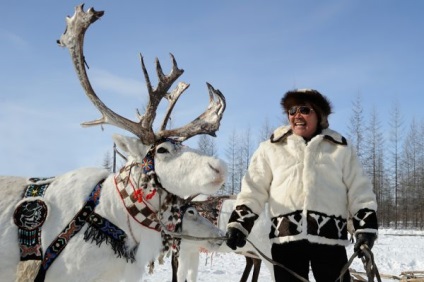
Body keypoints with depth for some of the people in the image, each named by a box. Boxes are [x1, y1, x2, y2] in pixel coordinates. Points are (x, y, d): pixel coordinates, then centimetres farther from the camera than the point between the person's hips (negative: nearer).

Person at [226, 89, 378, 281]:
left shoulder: (340, 148, 13)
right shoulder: (271, 148, 13)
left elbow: (360, 192, 11)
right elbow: (253, 192, 10)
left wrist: (365, 228, 0)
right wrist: (238, 224, -1)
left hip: (329, 237, 0)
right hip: (286, 237, 1)